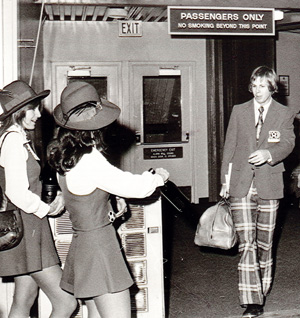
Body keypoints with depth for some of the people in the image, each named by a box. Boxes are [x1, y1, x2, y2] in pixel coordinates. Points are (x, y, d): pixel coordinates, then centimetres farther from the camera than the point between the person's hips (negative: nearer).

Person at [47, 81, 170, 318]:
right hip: (99, 245, -9)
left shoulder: (66, 155, 4)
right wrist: (159, 177, 3)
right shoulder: (90, 161, -23)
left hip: (81, 243, 9)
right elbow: (136, 187, -15)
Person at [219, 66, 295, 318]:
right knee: (246, 243, -7)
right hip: (241, 186, 0)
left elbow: (288, 144, -7)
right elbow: (229, 146, 11)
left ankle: (262, 290, 30)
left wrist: (268, 153, -27)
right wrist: (225, 180, 7)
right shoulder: (239, 112, 9)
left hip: (269, 186, 0)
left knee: (264, 242, 10)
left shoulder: (284, 114, 6)